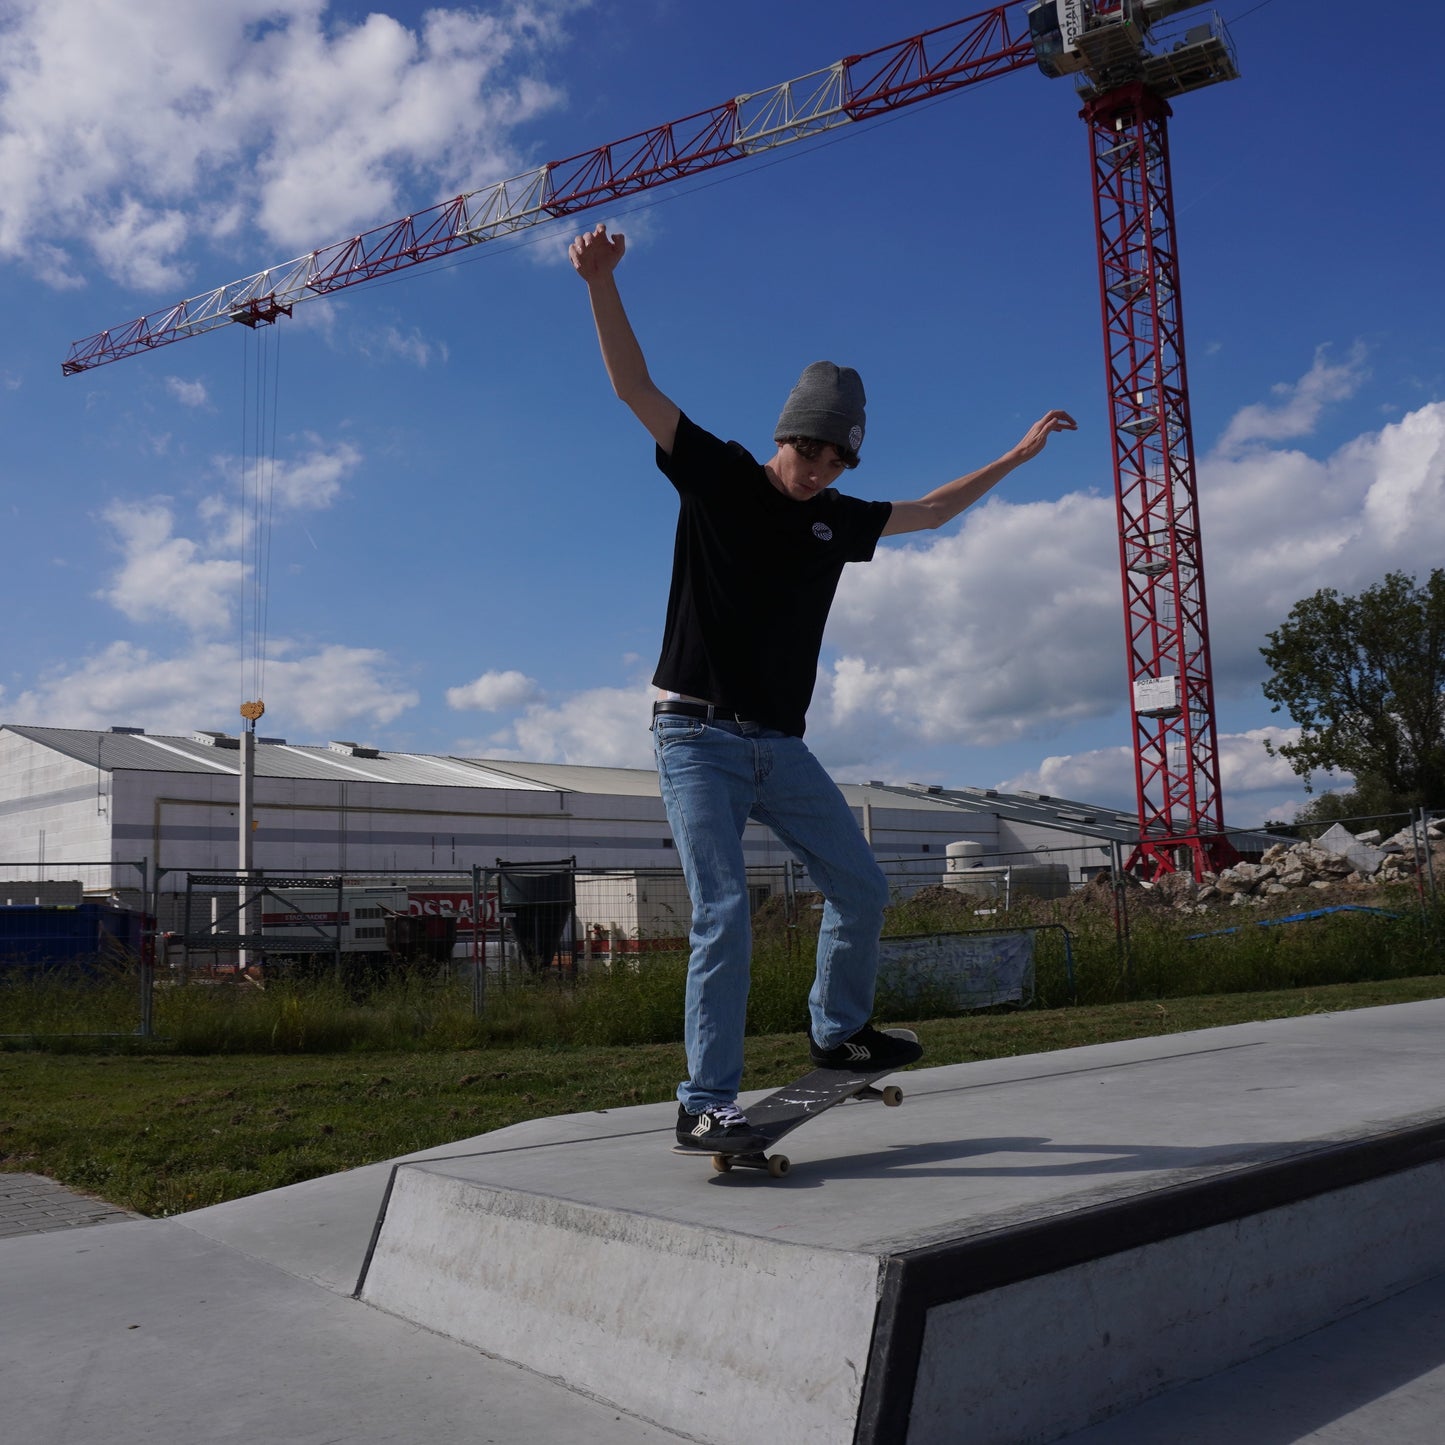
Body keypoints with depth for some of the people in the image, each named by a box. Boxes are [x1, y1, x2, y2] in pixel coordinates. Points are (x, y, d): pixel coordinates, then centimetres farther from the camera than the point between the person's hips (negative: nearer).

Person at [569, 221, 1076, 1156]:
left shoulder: (838, 520, 13)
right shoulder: (717, 476, -2)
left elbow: (929, 513, 28)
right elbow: (636, 389, -12)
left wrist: (1015, 459, 32)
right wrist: (603, 284, -26)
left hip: (781, 746, 6)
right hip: (699, 736, -6)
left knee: (862, 889, 10)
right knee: (725, 916, -14)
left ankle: (839, 1033, 31)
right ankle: (705, 1106, -5)